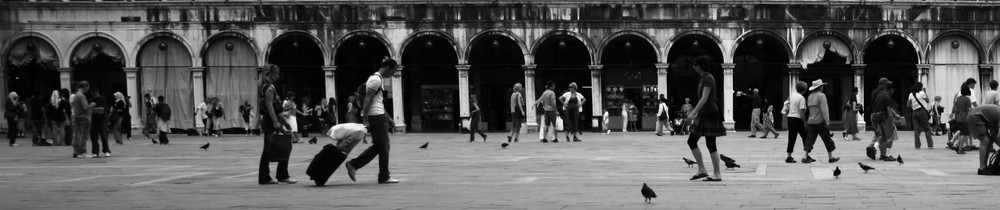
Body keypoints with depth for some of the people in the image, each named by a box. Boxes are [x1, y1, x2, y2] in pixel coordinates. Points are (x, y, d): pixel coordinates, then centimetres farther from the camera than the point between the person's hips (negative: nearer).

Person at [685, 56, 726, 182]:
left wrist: (693, 113, -25)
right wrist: (697, 114, 23)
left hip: (710, 114, -10)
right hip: (703, 115, 10)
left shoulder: (708, 79, -15)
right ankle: (702, 170, 11)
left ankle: (717, 175, 0)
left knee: (710, 145, -6)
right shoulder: (704, 78, 16)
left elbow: (704, 98, -22)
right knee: (691, 141, 8)